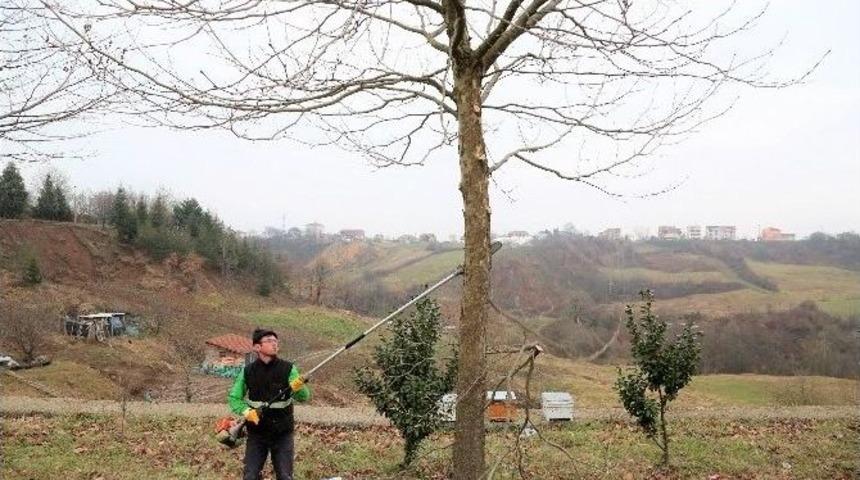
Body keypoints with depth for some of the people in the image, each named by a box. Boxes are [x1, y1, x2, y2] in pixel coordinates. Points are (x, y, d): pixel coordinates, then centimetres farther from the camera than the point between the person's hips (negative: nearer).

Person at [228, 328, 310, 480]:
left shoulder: (288, 368, -9)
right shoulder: (248, 371, -4)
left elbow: (304, 397, -16)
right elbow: (233, 397, 3)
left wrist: (298, 388, -40)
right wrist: (246, 411, -17)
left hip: (282, 434, -1)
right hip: (256, 434, 1)